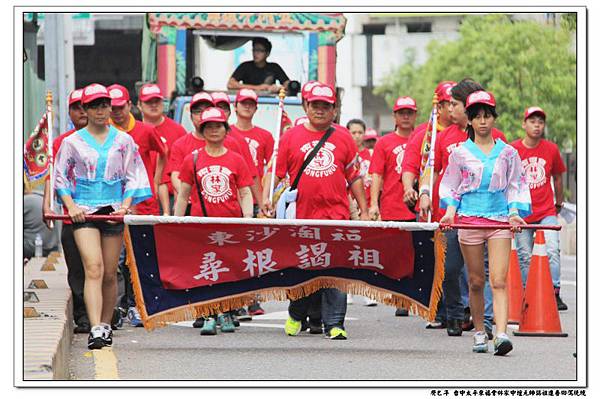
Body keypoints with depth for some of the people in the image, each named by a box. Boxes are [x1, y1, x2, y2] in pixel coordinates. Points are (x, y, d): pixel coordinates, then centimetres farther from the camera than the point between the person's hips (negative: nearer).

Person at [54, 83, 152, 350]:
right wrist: (70, 205, -5)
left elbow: (133, 177, 10)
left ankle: (106, 325, 21)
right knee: (93, 268, -17)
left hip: (113, 210, 2)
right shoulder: (72, 142, 5)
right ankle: (96, 329, -25)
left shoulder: (123, 141, 8)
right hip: (84, 211, -2)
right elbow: (61, 178, 9)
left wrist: (125, 205, -3)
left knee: (110, 274, 5)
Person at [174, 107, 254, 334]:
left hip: (231, 223, 0)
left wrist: (248, 220, -5)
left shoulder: (236, 161, 7)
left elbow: (245, 194, 7)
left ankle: (225, 313, 17)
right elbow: (183, 195, 10)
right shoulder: (192, 160, 7)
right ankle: (208, 316, -4)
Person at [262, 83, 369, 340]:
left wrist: (364, 211, 11)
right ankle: (295, 316, 29)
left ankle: (334, 325, -6)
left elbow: (354, 177, 13)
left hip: (336, 216, 0)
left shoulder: (343, 138, 10)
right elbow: (276, 171, 8)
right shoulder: (291, 137, 8)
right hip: (301, 216, 1)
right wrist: (266, 197, -7)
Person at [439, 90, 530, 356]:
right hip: (469, 219, 1)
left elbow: (516, 186, 11)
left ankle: (501, 334, -24)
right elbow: (450, 186, 11)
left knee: (498, 281, -12)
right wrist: (450, 210, -4)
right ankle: (479, 332, 18)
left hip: (500, 220, -1)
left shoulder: (508, 153, 8)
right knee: (476, 281, 4)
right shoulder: (461, 153, 7)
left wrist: (515, 212, -3)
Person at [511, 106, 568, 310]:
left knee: (552, 251, -14)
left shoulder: (551, 149, 2)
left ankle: (555, 294, -12)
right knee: (525, 257, 4)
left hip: (547, 211, 1)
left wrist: (559, 203, 26)